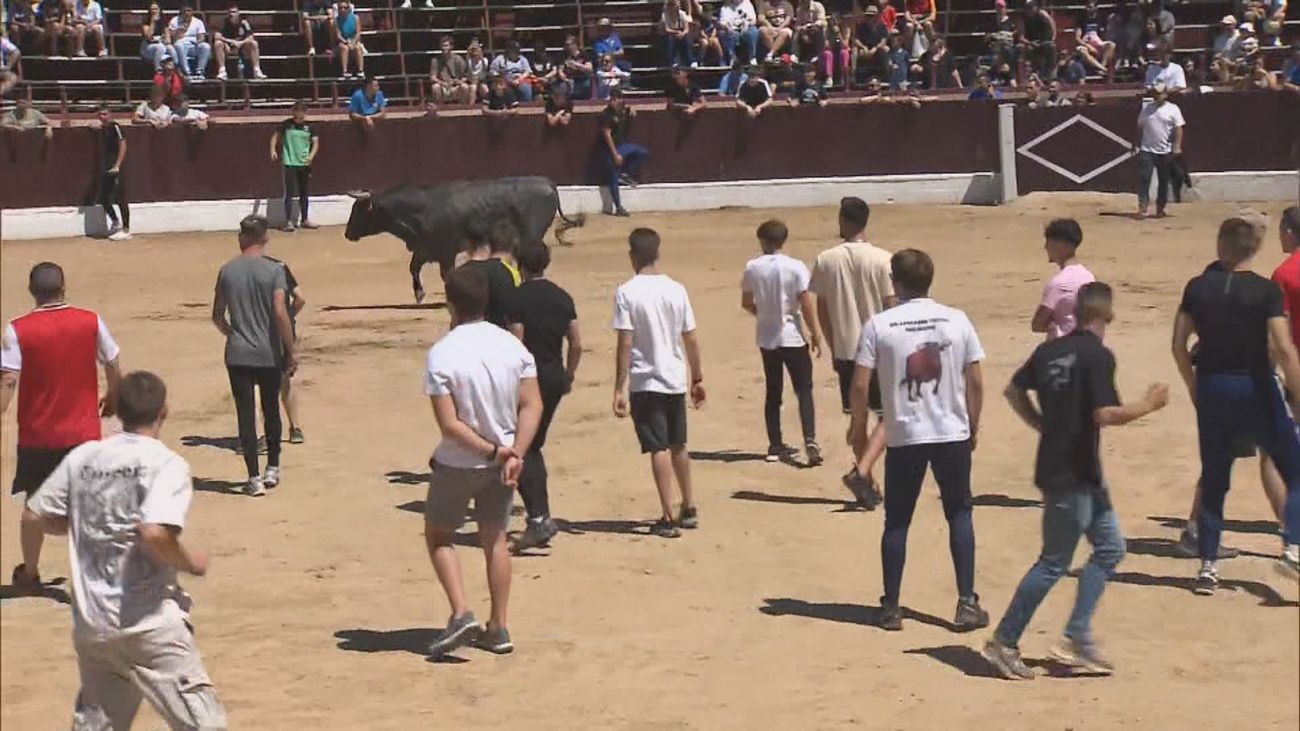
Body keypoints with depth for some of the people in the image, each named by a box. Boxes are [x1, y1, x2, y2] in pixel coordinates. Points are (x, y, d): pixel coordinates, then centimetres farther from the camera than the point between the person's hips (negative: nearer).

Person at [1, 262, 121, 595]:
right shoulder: (90, 322, -6)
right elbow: (113, 368, 2)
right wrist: (112, 399, 20)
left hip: (36, 433, 0)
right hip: (83, 431, 0)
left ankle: (30, 574, 31)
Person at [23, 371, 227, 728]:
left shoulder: (82, 457, 7)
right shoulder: (167, 464, -10)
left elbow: (35, 515, 14)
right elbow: (155, 534, -25)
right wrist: (191, 562, -6)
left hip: (90, 622, 6)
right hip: (149, 622, -6)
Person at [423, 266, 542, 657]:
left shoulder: (441, 354, -18)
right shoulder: (513, 346, -3)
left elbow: (449, 424, -21)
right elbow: (532, 405, -6)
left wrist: (491, 450, -13)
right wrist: (514, 453, -11)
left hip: (458, 463, -4)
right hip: (504, 459, 4)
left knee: (438, 535, 15)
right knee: (495, 538, 16)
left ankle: (461, 613, -1)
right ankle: (498, 629, 17)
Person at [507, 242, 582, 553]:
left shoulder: (518, 297, -10)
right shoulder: (561, 297, 9)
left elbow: (517, 345, -15)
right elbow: (577, 343, 9)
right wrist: (568, 376, 21)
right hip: (555, 376, 7)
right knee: (534, 448, 18)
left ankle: (539, 518, -17)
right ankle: (540, 517, 16)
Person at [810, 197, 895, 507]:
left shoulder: (825, 260, -1)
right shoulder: (881, 259, -10)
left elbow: (822, 309, 4)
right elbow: (891, 307, -8)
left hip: (845, 350, 4)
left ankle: (867, 485, 20)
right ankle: (861, 472, -15)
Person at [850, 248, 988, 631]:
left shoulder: (879, 325, -6)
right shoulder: (957, 320, -1)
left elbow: (860, 385, -8)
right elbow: (976, 381, 1)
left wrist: (859, 426, 8)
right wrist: (973, 426, 14)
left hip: (904, 438, -1)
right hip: (953, 435, 1)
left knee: (897, 523, 10)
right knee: (959, 516, 13)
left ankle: (891, 609, 12)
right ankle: (967, 604, 8)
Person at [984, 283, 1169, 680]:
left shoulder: (1050, 350, 8)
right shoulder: (1098, 355, -15)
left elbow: (1014, 390, 17)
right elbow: (1105, 414, -23)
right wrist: (1149, 404, -10)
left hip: (1082, 473, 9)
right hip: (1072, 474, -9)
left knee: (1110, 547, 14)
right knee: (1053, 563, -2)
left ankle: (1077, 638, 13)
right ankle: (1004, 642, 4)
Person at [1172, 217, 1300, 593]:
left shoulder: (1197, 288, 1)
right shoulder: (1266, 290, -9)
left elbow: (1179, 344, 3)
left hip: (1211, 389, 3)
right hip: (1255, 388, -3)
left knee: (1213, 480, 12)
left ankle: (1208, 566, 11)